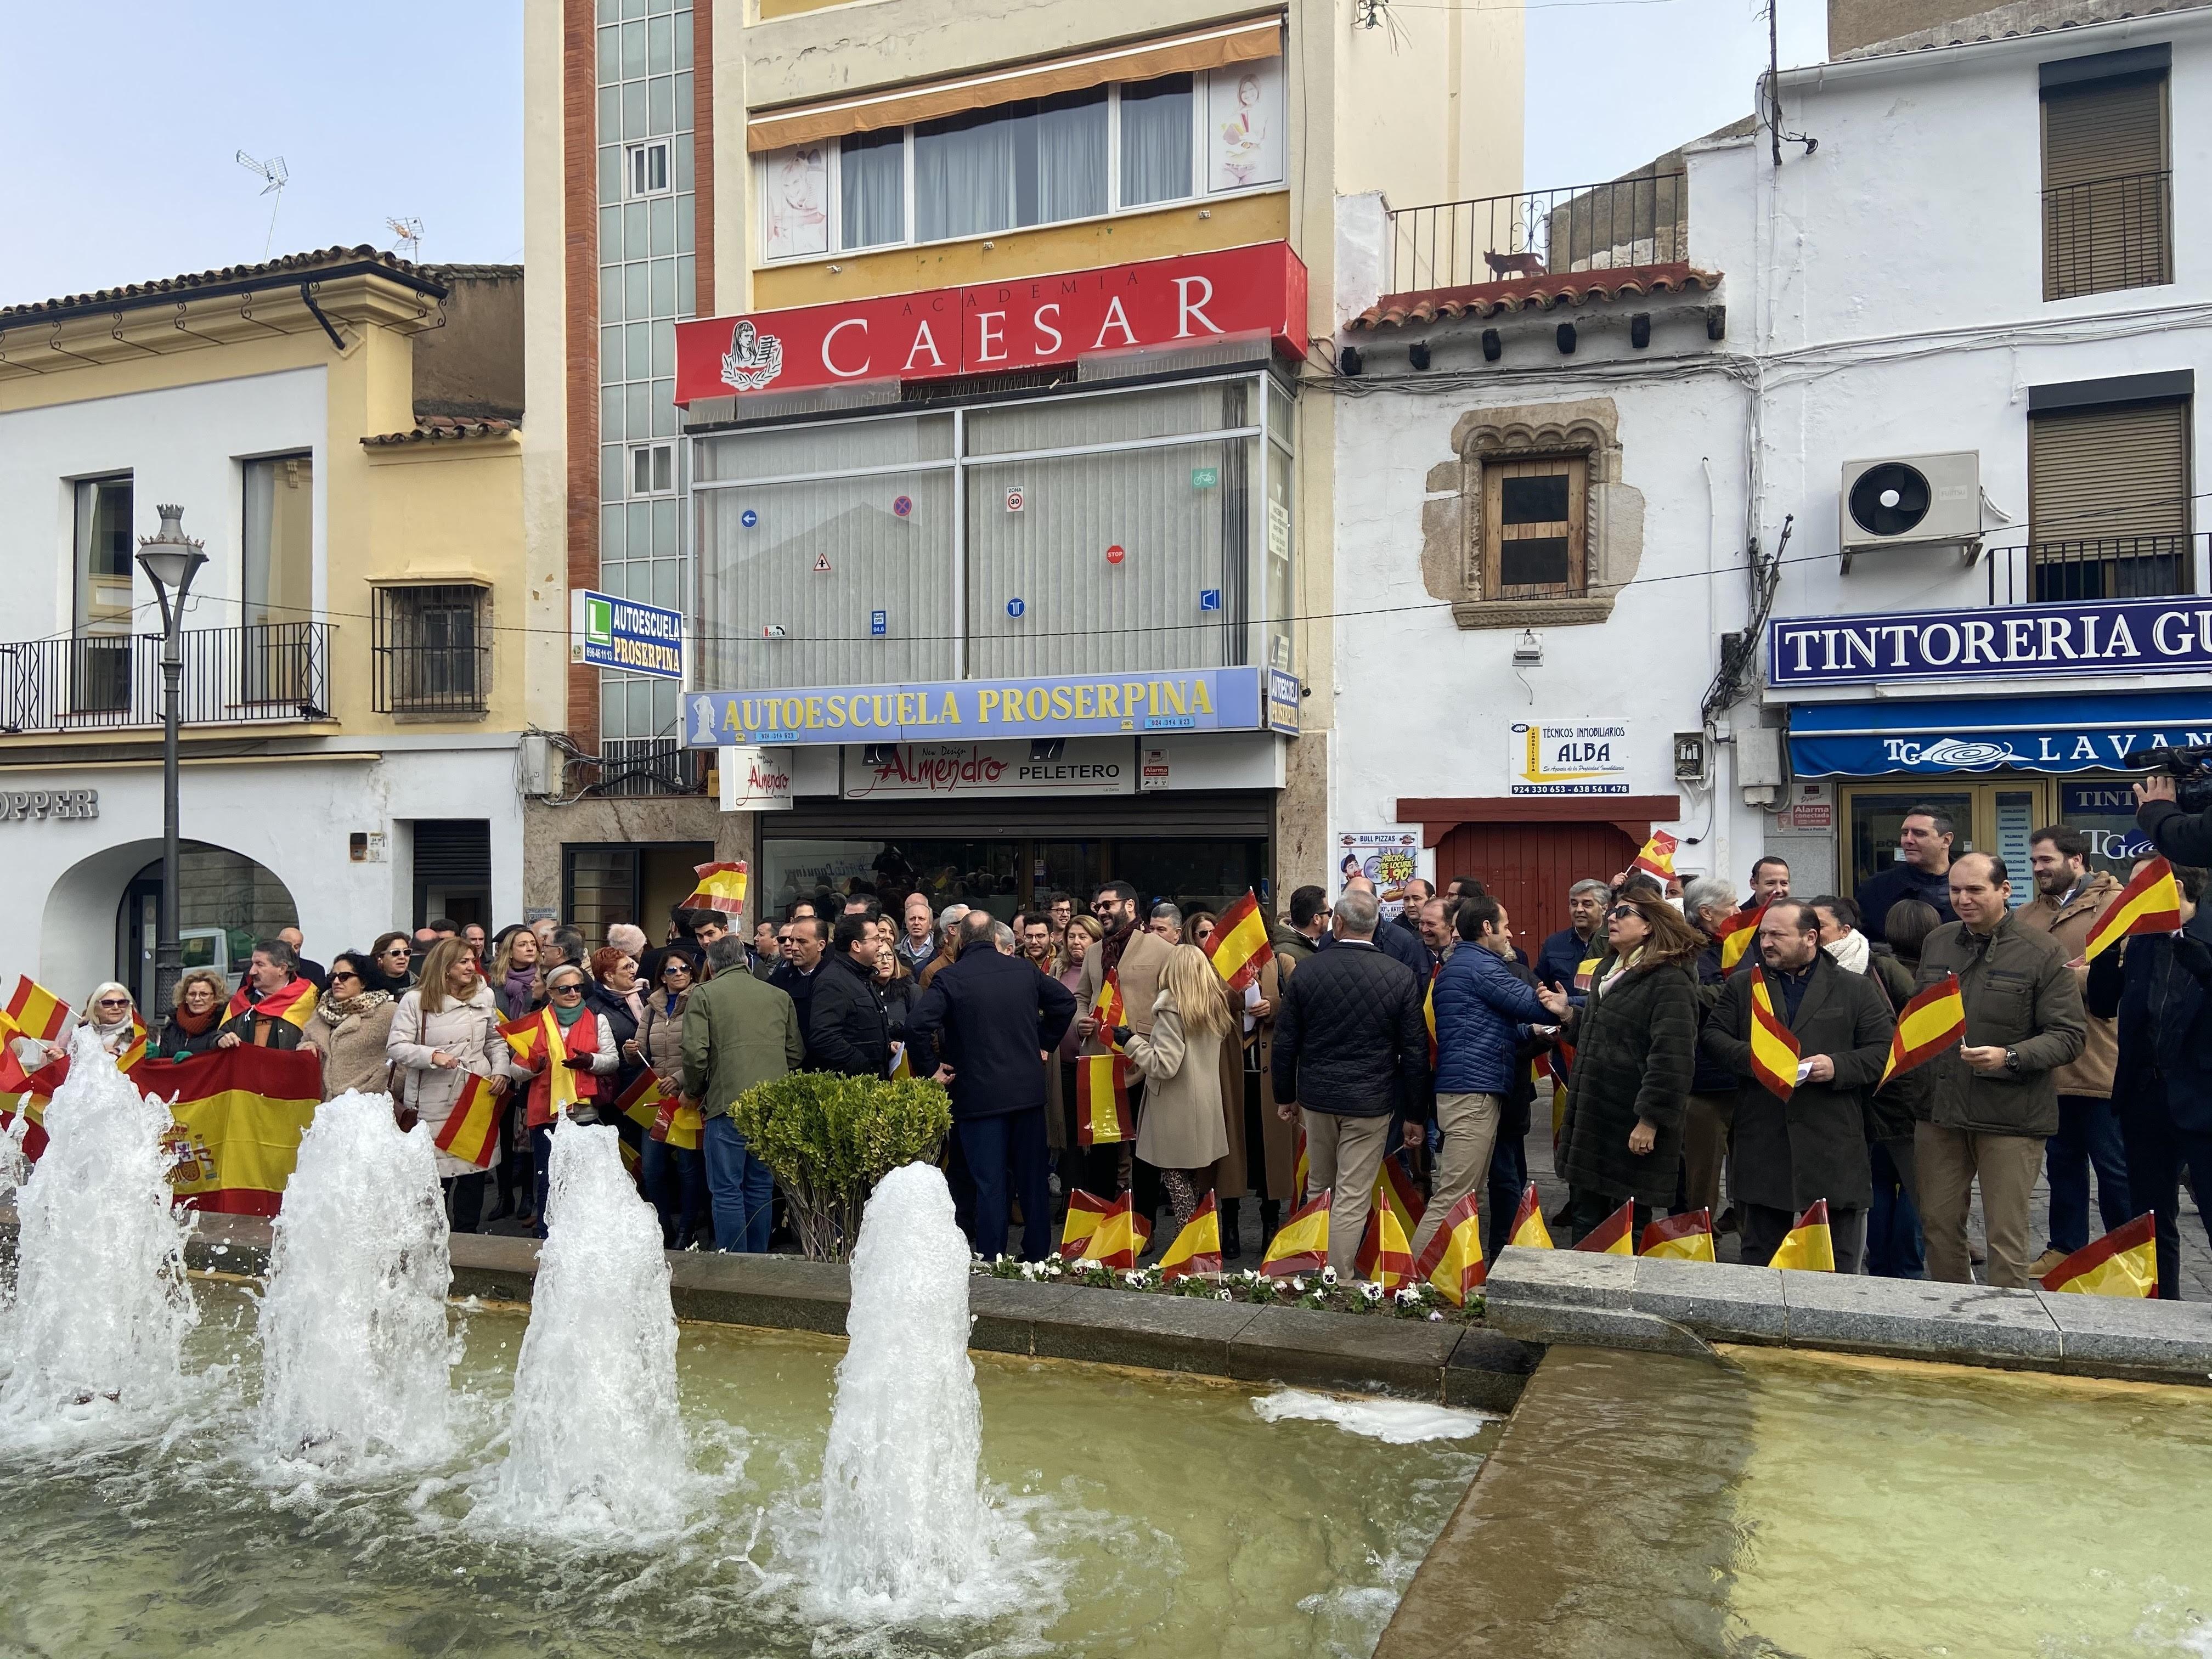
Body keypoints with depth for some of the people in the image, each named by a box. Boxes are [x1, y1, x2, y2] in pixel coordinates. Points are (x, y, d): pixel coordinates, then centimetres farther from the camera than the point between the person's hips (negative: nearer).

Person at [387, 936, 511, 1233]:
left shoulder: (484, 995, 9)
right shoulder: (414, 1000, -3)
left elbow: (495, 1041, 18)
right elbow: (395, 1047, -7)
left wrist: (501, 1069, 2)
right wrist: (432, 1055, -21)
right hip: (432, 1104, -3)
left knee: (475, 1170, 7)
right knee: (436, 1174, -2)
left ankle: (467, 1236, 21)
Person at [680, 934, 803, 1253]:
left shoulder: (704, 995, 1)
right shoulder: (780, 996, 14)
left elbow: (695, 1053, -7)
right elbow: (796, 1052, 16)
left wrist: (692, 1092, 9)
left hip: (728, 1104, -5)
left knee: (727, 1191, 2)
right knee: (761, 1187, 14)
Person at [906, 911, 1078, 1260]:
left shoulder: (950, 979, -9)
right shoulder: (1025, 970, 4)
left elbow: (918, 1025, -20)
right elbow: (1065, 1002, 11)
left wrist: (931, 1067, -6)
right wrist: (1045, 1044, 18)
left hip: (979, 1095, -4)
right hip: (1028, 1089, 4)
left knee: (990, 1184, 1)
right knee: (1033, 1177, 14)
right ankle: (1038, 1255, 24)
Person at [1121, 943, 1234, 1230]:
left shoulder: (1171, 1007, -15)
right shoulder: (1215, 1005, 7)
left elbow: (1165, 1065, -20)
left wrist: (1131, 1042, -10)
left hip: (1176, 1110, -7)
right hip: (1206, 1107, 7)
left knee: (1175, 1176, 0)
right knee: (1195, 1180, 14)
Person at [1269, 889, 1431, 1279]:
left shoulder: (1305, 970, -6)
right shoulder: (1401, 976, -9)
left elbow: (1285, 1042, 1)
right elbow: (1415, 1053, -5)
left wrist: (1285, 1095, 14)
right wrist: (1416, 1114, 5)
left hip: (1317, 1096, 3)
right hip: (1371, 1101, -2)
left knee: (1320, 1188, 19)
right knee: (1353, 1198, 3)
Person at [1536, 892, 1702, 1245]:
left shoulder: (1669, 981, -14)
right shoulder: (1608, 971, 15)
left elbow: (1673, 1058, -21)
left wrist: (1650, 1120, -22)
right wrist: (1568, 1014, 8)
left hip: (1633, 1127, -8)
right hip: (1591, 1118, 9)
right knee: (1584, 1219, 15)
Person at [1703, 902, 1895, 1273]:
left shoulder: (1857, 989, 5)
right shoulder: (1742, 986, 12)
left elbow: (1884, 1050, 1)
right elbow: (1714, 1036, 6)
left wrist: (1839, 1066, -15)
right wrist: (1752, 1057, -12)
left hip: (1833, 1149, -2)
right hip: (1762, 1145, 2)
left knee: (1838, 1265, 4)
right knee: (1759, 1255, 11)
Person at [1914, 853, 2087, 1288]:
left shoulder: (2040, 953, -6)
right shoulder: (1936, 944, 10)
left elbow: (2070, 1035, -8)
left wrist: (2009, 1057, -24)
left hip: (2010, 1117, -5)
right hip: (1940, 1110, 5)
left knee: (2006, 1236, 0)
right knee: (1938, 1224, 11)